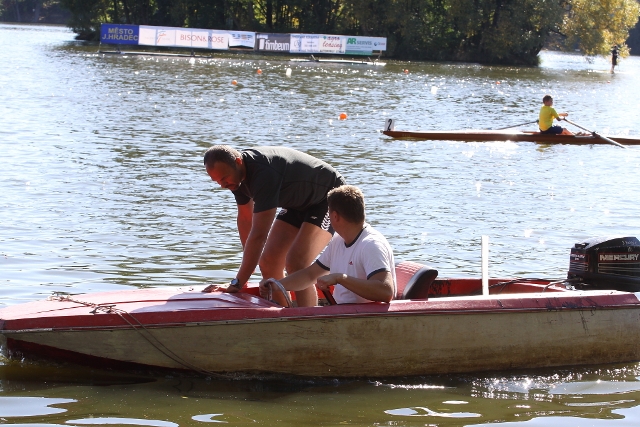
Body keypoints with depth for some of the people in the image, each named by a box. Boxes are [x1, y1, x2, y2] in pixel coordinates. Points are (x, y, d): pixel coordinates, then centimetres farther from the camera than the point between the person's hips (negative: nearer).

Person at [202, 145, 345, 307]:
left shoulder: (264, 173, -38)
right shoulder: (237, 173, -9)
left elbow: (259, 234, -39)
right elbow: (245, 218, 6)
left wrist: (237, 283, -39)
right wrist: (248, 263, 12)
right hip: (299, 203, 9)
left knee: (296, 262, -25)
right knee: (269, 263, 1)